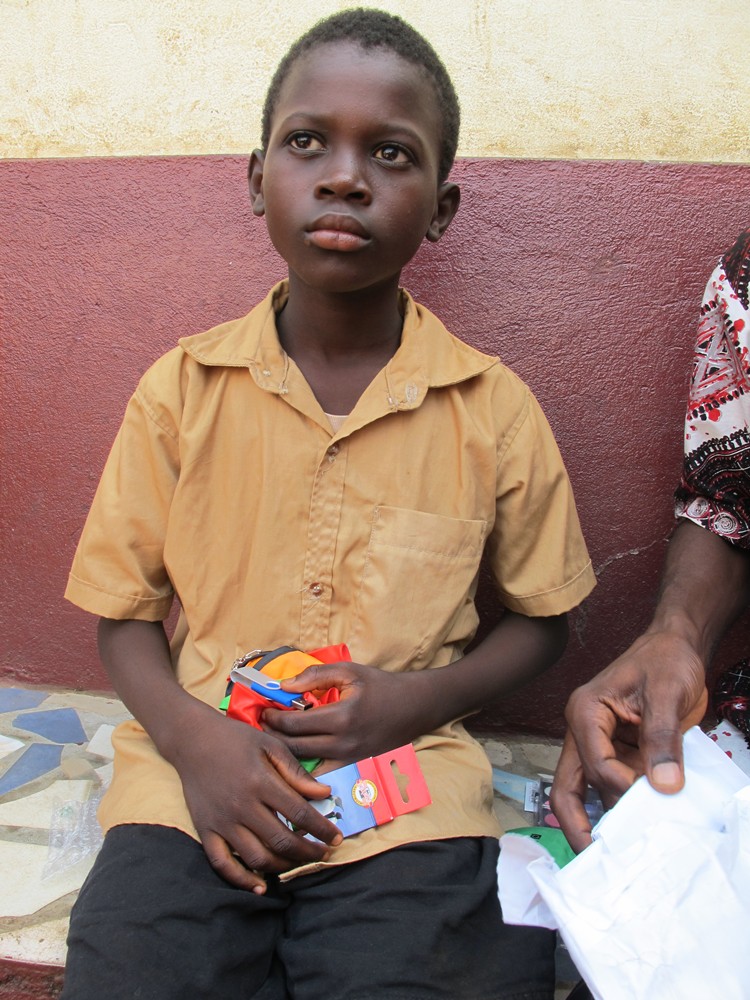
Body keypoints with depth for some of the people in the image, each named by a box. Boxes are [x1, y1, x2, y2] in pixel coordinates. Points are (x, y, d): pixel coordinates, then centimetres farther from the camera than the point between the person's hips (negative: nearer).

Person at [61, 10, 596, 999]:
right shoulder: (180, 389, 1)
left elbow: (541, 620, 9)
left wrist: (423, 698, -9)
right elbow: (126, 617, 6)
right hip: (198, 773, 1)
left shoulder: (495, 411, -1)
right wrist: (194, 736, -13)